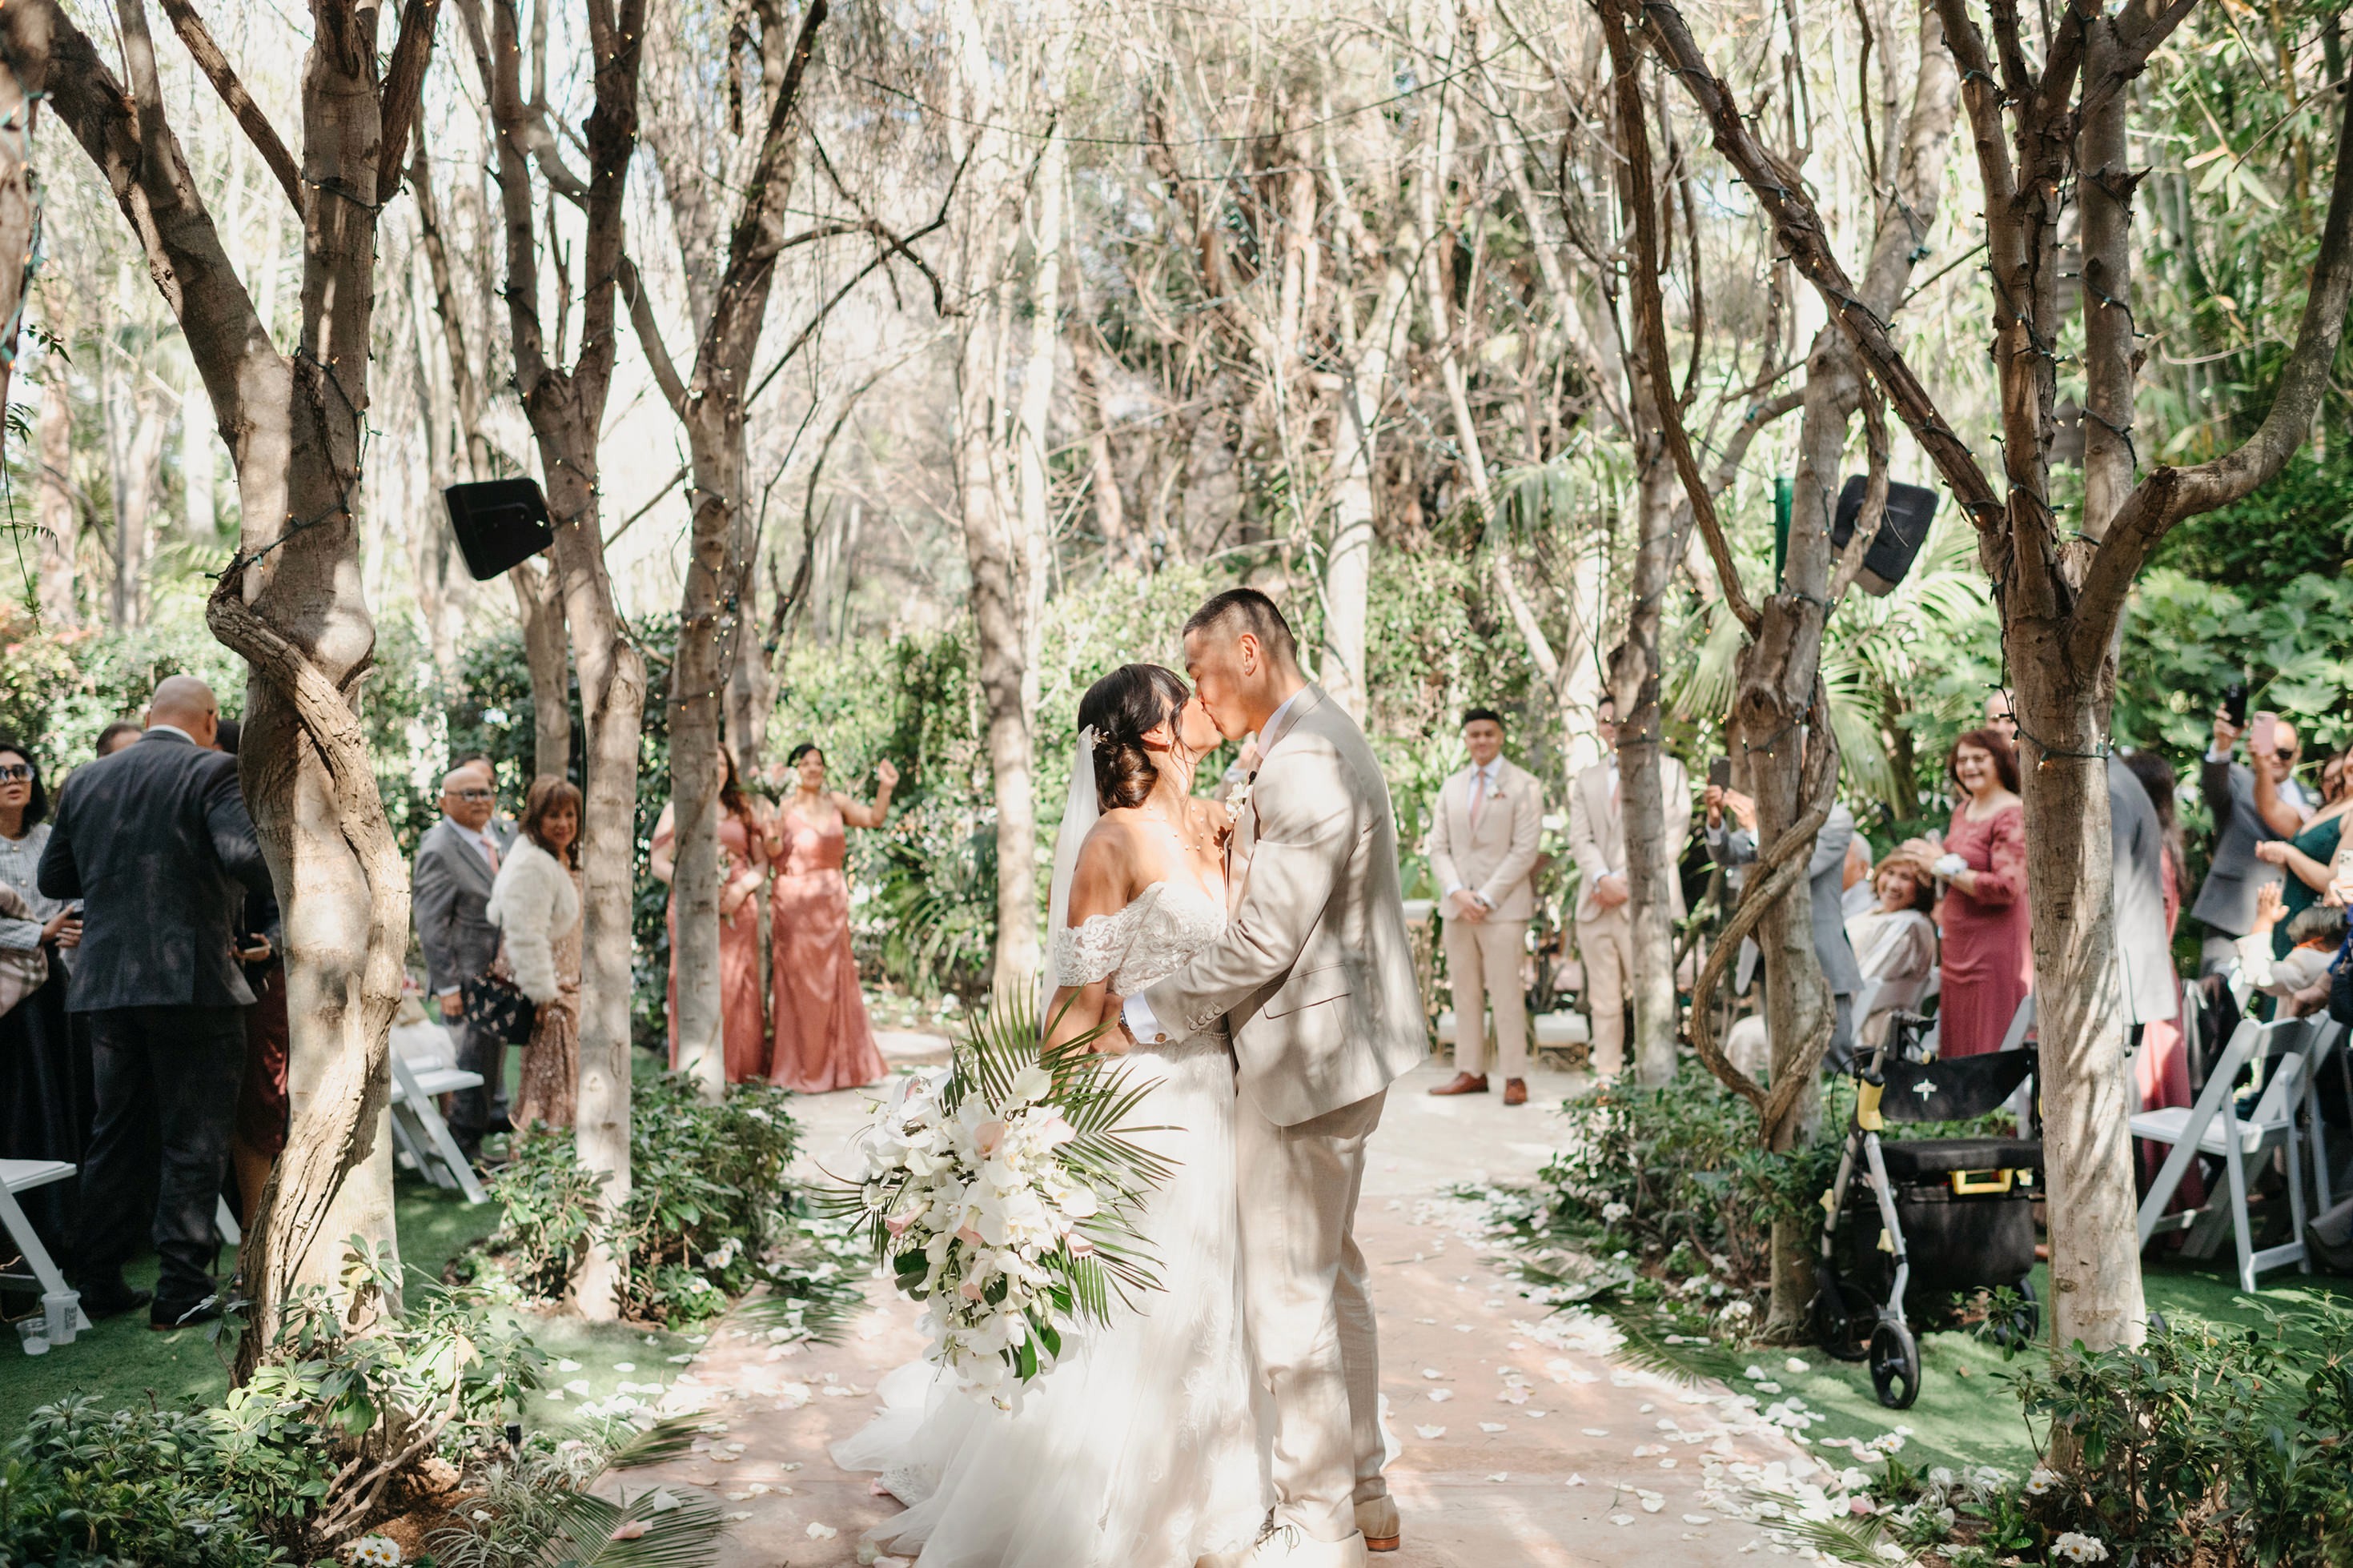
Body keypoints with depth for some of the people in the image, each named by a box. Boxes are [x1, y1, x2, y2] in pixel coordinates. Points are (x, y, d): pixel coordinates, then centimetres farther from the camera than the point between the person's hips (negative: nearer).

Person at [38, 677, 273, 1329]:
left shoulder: (85, 780, 11)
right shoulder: (213, 771, -9)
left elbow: (53, 877, 16)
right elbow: (248, 857, -22)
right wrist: (274, 884, -2)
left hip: (106, 982, 6)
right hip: (193, 982, -6)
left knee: (117, 1136, 17)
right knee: (195, 1142, 2)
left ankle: (99, 1282, 24)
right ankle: (182, 1291, 4)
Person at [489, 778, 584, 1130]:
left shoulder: (562, 859, 9)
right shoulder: (531, 866, -25)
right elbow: (526, 938, -27)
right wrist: (543, 994, -24)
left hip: (558, 980, 10)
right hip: (541, 986, -10)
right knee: (546, 1075, -2)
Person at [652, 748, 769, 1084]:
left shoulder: (743, 809, 16)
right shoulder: (676, 810, 10)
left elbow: (762, 862, 14)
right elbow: (659, 863, 4)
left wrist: (742, 888, -6)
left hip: (738, 909, 2)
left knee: (738, 986, -3)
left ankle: (740, 1070, 2)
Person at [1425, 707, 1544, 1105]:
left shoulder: (1524, 786, 1)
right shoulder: (1452, 787, 16)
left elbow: (1524, 851, -6)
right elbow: (1439, 847, 11)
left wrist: (1486, 897, -12)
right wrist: (1456, 892, -6)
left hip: (1504, 907, -5)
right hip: (1458, 906, 5)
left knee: (1506, 993, -6)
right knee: (1464, 993, 4)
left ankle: (1515, 1077, -2)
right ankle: (1471, 1072, 9)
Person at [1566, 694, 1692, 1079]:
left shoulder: (1668, 769, 10)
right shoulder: (1587, 780, 20)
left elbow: (1672, 832, -1)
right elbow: (1580, 839, 8)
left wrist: (1626, 881, -9)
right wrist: (1602, 880, -11)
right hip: (1597, 904, 4)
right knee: (1604, 1004, 4)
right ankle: (1607, 1079, 8)